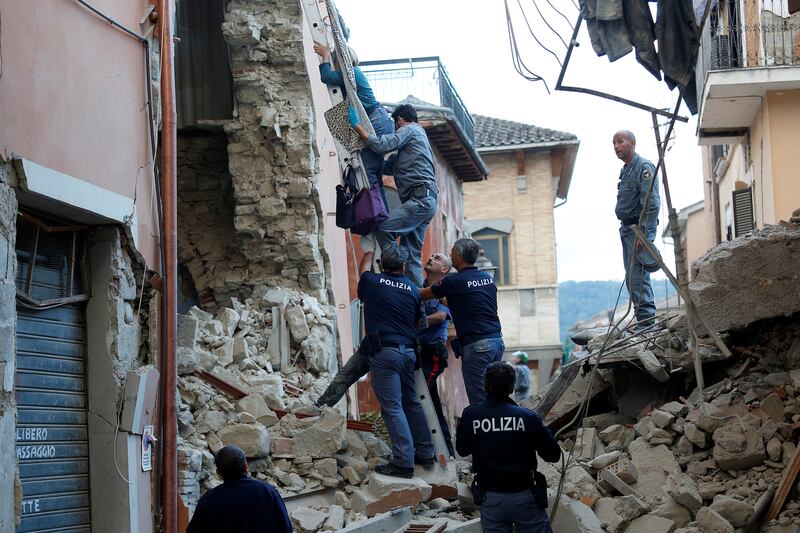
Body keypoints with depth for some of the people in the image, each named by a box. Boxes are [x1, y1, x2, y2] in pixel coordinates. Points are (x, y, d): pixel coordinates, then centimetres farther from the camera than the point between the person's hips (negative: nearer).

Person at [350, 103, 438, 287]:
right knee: (412, 253, 5)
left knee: (383, 229, -19)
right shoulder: (419, 133, 33)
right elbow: (389, 167, 34)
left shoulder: (409, 130, 3)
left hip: (420, 198, -10)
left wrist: (356, 126, -6)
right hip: (425, 201, 10)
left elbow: (381, 145, -13)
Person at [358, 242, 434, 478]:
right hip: (408, 350, 5)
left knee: (392, 407, -7)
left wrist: (370, 251, 44)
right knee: (411, 402, 17)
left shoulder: (371, 282, 0)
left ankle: (403, 462, -11)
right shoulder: (412, 289, 8)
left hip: (384, 352, -5)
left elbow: (365, 265, 24)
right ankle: (425, 453, 23)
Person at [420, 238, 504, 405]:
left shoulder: (454, 281, -8)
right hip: (497, 340, 8)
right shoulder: (487, 278, 14)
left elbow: (422, 294, 4)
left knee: (479, 401, -6)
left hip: (476, 346, -8)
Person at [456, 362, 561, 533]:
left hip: (490, 499, 2)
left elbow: (462, 450, 9)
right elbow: (553, 455, -6)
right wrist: (546, 431, 12)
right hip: (525, 497, -2)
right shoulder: (528, 417, -14)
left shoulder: (470, 416, -9)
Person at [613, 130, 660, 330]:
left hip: (639, 229, -10)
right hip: (627, 229, 10)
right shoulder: (625, 170, 19)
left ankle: (646, 320, -13)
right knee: (631, 278, 11)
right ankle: (644, 320, 15)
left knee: (638, 276, -13)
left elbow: (652, 203, -19)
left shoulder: (644, 167, -11)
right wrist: (625, 229, 16)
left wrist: (645, 232, -23)